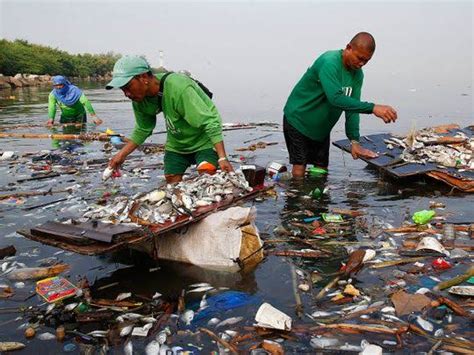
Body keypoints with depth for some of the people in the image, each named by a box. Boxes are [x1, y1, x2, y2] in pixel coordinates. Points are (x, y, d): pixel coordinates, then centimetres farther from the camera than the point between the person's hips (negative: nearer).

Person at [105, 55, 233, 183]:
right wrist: (122, 154, -2)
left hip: (204, 140, -6)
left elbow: (210, 122, -32)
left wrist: (222, 158, -36)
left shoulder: (179, 88, -34)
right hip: (176, 144, 7)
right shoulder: (139, 98, -12)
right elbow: (142, 130, 5)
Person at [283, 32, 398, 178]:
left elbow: (352, 106, -5)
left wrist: (354, 141, -16)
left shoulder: (357, 74, -2)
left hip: (322, 128, 7)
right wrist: (372, 108, -46)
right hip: (297, 120, -7)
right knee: (299, 170, -10)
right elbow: (336, 99, -41)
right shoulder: (329, 63, -28)